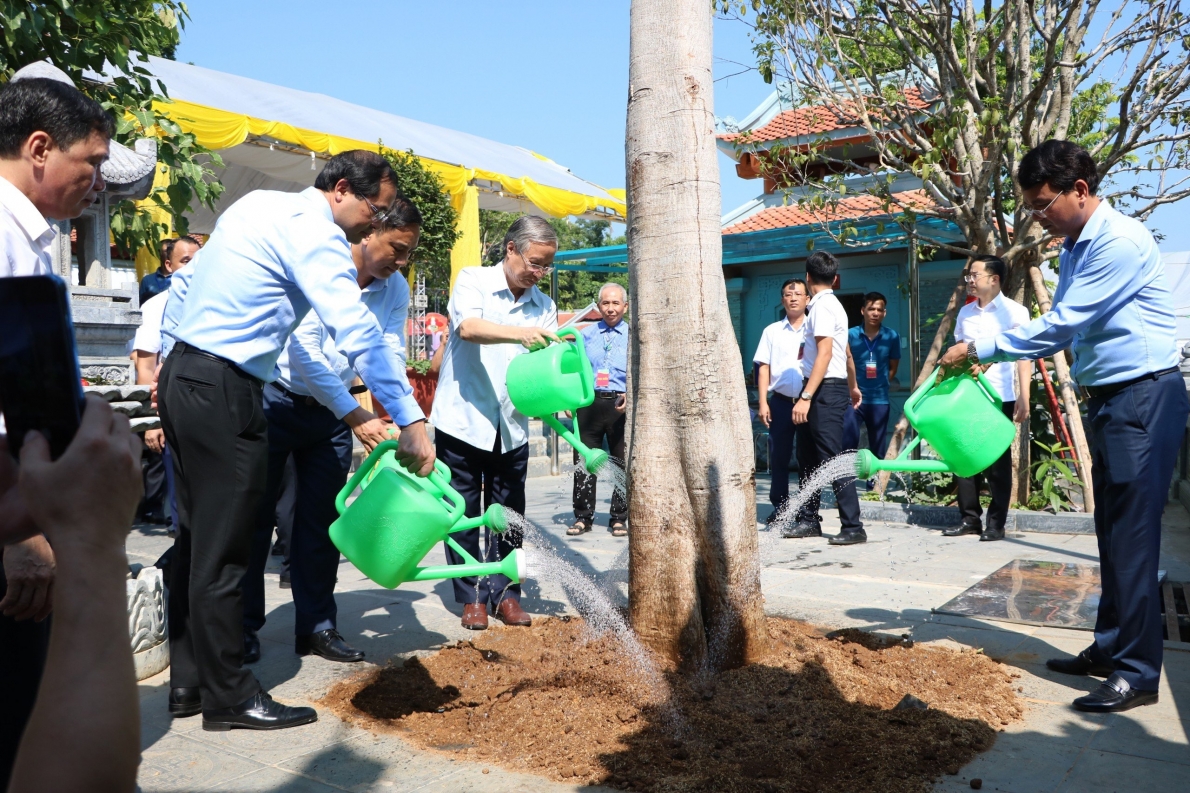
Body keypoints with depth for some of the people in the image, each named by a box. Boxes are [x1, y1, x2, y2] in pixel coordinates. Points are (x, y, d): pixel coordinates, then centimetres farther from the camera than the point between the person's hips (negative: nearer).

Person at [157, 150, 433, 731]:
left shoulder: (257, 203, 16)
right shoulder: (315, 231, -13)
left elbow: (185, 283, 21)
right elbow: (358, 333, -23)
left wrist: (168, 367, 26)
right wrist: (411, 422, -23)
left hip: (181, 375, 10)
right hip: (222, 393, -10)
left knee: (197, 540, 14)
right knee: (223, 550, -2)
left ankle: (189, 682, 23)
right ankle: (227, 697, 9)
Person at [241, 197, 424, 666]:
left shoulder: (395, 290, -4)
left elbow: (391, 358, -7)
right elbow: (304, 352, -27)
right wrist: (356, 417, -30)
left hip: (333, 411, 5)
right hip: (278, 400, -5)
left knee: (322, 519, 8)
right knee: (256, 516, 5)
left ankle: (316, 626, 17)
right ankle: (243, 626, 17)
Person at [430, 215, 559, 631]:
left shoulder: (544, 307, 8)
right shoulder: (473, 281, -5)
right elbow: (469, 327, -25)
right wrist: (520, 333, -41)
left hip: (511, 428, 4)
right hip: (462, 421, -4)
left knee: (509, 515, 7)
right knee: (464, 514, 4)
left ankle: (505, 593, 19)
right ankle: (471, 597, 16)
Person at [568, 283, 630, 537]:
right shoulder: (586, 335, 12)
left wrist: (631, 395, -18)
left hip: (621, 404, -2)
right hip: (589, 402, 2)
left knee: (622, 463, 4)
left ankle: (619, 518, 16)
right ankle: (583, 517, 15)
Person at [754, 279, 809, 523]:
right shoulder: (772, 331, 10)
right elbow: (763, 367, 7)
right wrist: (763, 402, -1)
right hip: (781, 401, 1)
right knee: (779, 456, 4)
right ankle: (779, 507, 13)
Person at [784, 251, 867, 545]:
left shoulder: (822, 306, -13)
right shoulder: (831, 304, 17)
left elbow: (824, 354, -21)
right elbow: (845, 353, 25)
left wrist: (806, 397, -25)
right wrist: (852, 388, 37)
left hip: (826, 389, -10)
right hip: (824, 390, 10)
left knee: (832, 460, -10)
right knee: (807, 457, 14)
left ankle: (853, 527, -7)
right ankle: (808, 521, 22)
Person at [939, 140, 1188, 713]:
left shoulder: (1119, 242, -17)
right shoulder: (1074, 249, 13)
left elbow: (1060, 325, -21)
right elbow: (1062, 329, 15)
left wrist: (980, 350, -15)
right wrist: (987, 356, 3)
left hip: (1144, 397, -10)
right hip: (1108, 401, 10)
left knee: (1132, 536, -8)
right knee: (1112, 534, 14)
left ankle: (1138, 672, -1)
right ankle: (1110, 648, 24)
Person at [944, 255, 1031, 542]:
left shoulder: (1014, 311, -3)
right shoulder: (965, 312, 13)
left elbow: (1024, 356, -7)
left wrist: (1024, 397, -14)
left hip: (1000, 397, -5)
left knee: (997, 461, 1)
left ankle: (996, 524, 8)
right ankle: (970, 518, 14)